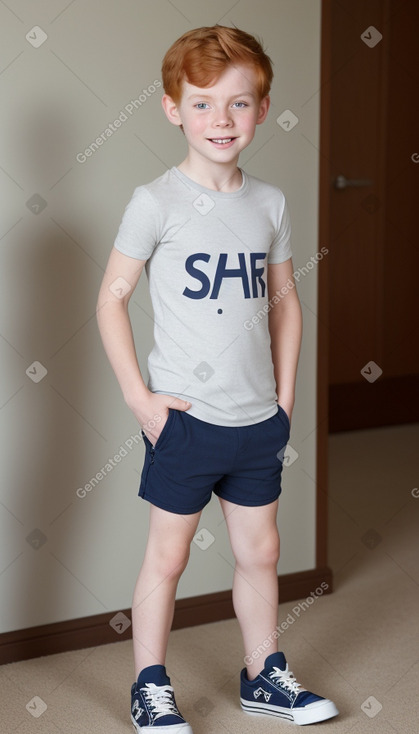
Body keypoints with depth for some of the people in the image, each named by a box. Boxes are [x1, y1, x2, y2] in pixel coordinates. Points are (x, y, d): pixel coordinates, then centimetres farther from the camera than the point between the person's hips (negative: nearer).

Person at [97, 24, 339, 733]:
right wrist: (139, 397, -11)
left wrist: (284, 396, 8)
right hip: (184, 416, -4)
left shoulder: (270, 203, 4)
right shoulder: (156, 202, -10)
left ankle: (265, 675, 32)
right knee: (168, 554, 7)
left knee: (260, 550, 15)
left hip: (259, 419, 5)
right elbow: (112, 299, -7)